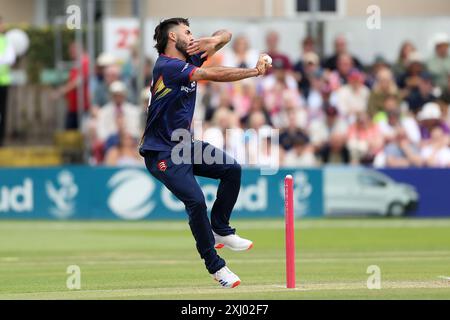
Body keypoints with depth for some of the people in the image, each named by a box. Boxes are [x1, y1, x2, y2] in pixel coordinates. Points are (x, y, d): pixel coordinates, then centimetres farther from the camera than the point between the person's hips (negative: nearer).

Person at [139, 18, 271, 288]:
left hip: (185, 146, 9)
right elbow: (214, 75, -26)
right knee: (196, 200, -20)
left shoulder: (190, 59, 7)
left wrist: (213, 41, -13)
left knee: (232, 169, 1)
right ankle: (215, 266, -8)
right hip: (162, 153, -9)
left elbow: (226, 35, 10)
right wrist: (255, 71, -22)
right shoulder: (167, 66, -20)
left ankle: (220, 231, 16)